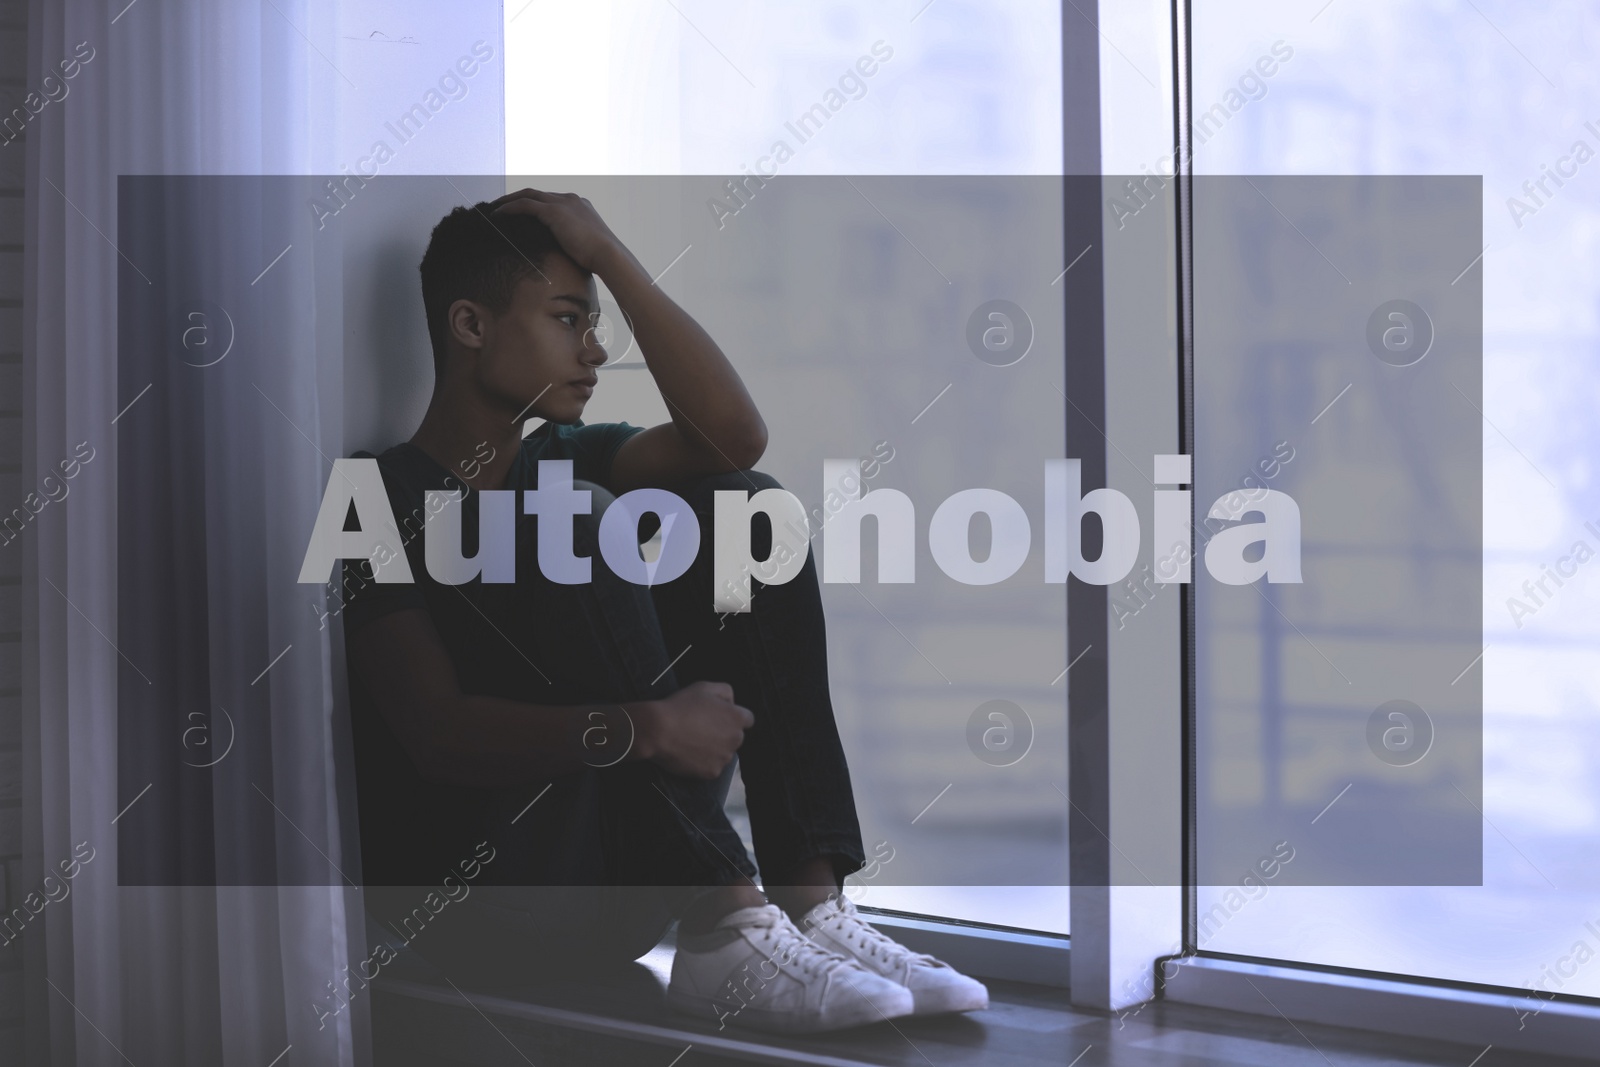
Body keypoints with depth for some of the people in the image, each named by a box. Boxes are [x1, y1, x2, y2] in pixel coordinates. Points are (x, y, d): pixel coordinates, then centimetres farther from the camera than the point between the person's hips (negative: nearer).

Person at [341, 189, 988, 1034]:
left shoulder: (563, 462, 16)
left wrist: (611, 257, -3)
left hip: (620, 883, 7)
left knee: (740, 510, -2)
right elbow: (438, 732, -19)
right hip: (472, 892, -7)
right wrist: (638, 729, -32)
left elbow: (735, 438, -2)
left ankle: (811, 903, -16)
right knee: (582, 525, -21)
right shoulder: (377, 496, -7)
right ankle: (724, 930, -30)